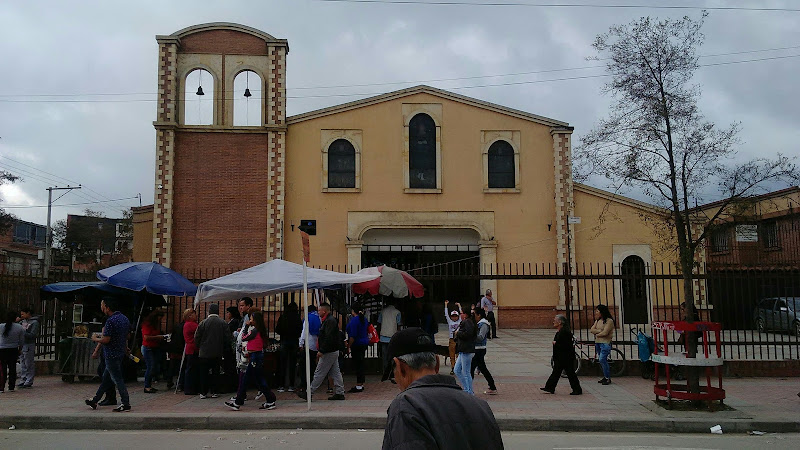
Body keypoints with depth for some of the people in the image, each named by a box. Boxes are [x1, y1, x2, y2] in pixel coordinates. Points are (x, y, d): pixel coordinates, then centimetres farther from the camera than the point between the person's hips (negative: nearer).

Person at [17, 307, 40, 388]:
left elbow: (33, 335, -14)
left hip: (29, 345, -7)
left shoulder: (34, 322, -9)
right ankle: (23, 381, 18)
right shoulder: (23, 321, 13)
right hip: (22, 345, 7)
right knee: (22, 364, 11)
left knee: (29, 364, -3)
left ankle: (29, 382, 2)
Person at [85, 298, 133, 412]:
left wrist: (95, 339, -4)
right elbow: (127, 336, 16)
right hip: (120, 353, 9)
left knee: (118, 380, -3)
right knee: (106, 378, 19)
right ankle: (95, 400, 31)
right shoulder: (125, 318, 8)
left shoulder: (110, 321, -21)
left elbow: (106, 340, -22)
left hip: (111, 354, -9)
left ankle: (126, 404, 1)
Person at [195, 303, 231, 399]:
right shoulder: (223, 323, -5)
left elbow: (197, 337, -5)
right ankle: (214, 392, 10)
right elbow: (227, 338, -3)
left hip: (204, 353, -1)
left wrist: (199, 348, 12)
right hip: (218, 353, 1)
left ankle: (203, 392, 8)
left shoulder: (203, 323, -8)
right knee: (216, 372, 9)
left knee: (204, 373, 7)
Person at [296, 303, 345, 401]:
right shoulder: (329, 320, 17)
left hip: (329, 352, -11)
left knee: (319, 373, -5)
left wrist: (321, 351, -23)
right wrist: (321, 351, 20)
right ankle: (339, 393, 13)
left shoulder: (330, 321, -17)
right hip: (333, 351, 11)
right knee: (335, 373, 11)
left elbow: (328, 338, -24)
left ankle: (309, 393, -1)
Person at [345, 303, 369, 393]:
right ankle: (361, 384, 21)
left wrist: (348, 346, -14)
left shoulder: (354, 320, -16)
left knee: (358, 364, -5)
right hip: (364, 343, 9)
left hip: (357, 345, -9)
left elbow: (353, 336, -19)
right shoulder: (364, 319, 11)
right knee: (361, 364, 15)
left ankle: (359, 386, -3)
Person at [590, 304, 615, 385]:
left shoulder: (609, 321, -9)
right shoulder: (597, 320, 14)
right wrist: (600, 330, -11)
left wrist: (597, 334, -2)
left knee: (602, 360, -15)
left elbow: (604, 333, -18)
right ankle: (605, 377, 17)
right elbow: (591, 330, 3)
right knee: (602, 361, 9)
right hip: (597, 343, 7)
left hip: (605, 343, -7)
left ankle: (608, 378, -7)